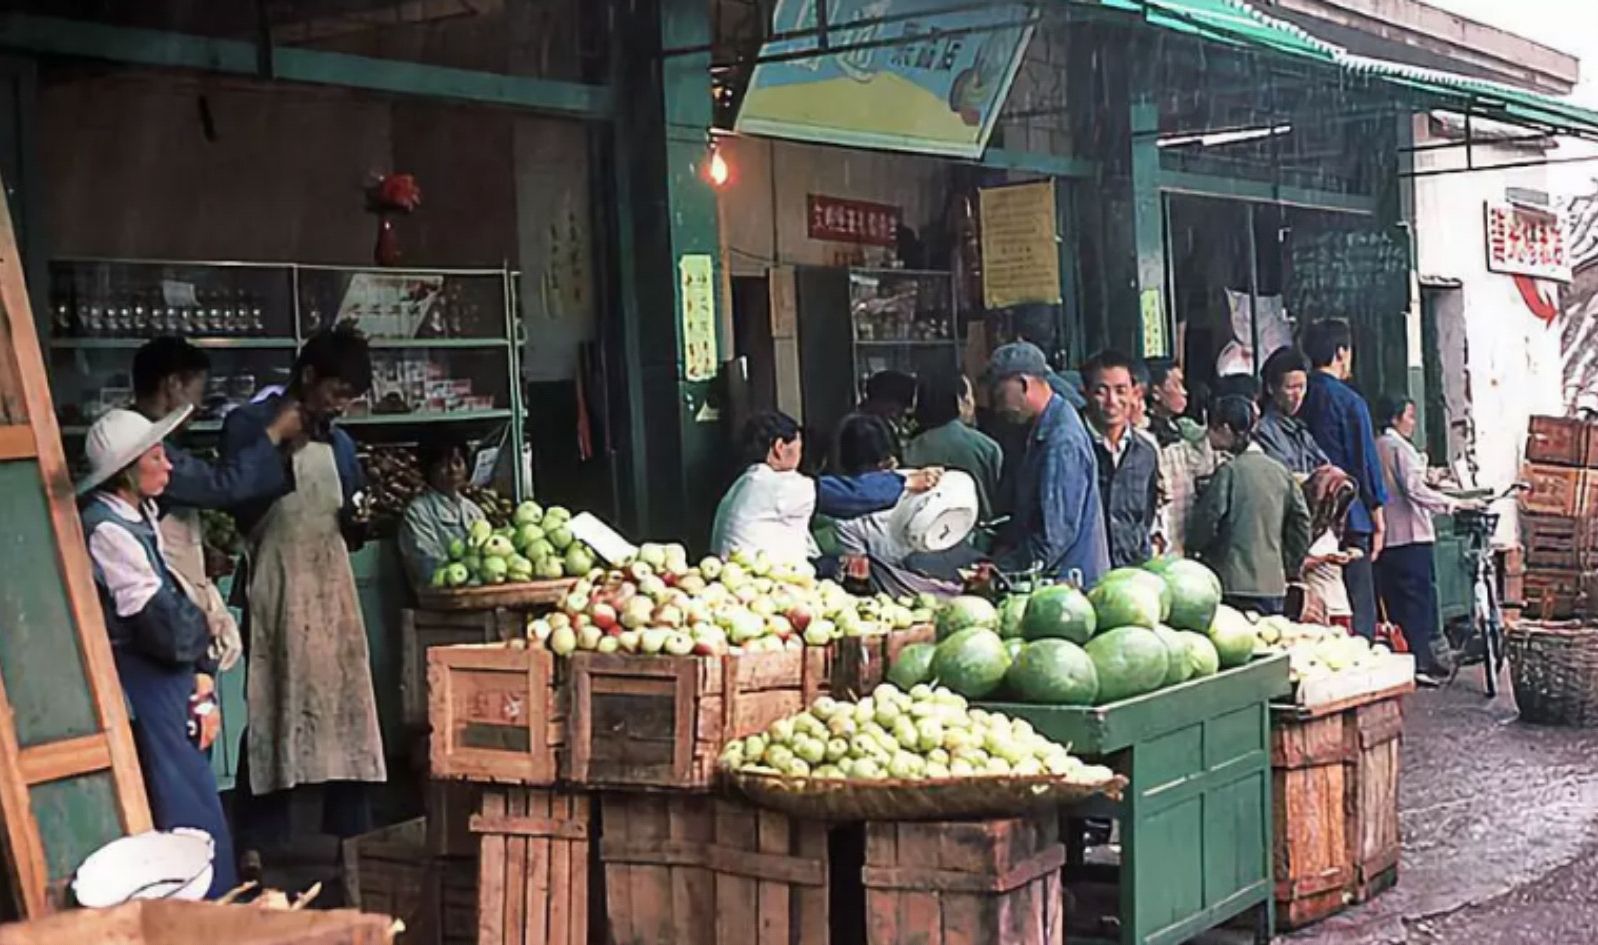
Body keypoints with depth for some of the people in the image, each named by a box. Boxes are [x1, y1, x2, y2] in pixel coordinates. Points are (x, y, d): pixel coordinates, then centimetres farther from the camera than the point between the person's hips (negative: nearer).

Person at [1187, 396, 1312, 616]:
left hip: (1234, 589, -6)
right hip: (1275, 587, 6)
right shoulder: (1281, 472, 8)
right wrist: (1288, 570, 19)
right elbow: (1301, 526, 11)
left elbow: (1204, 526, -11)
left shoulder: (1228, 472, -10)